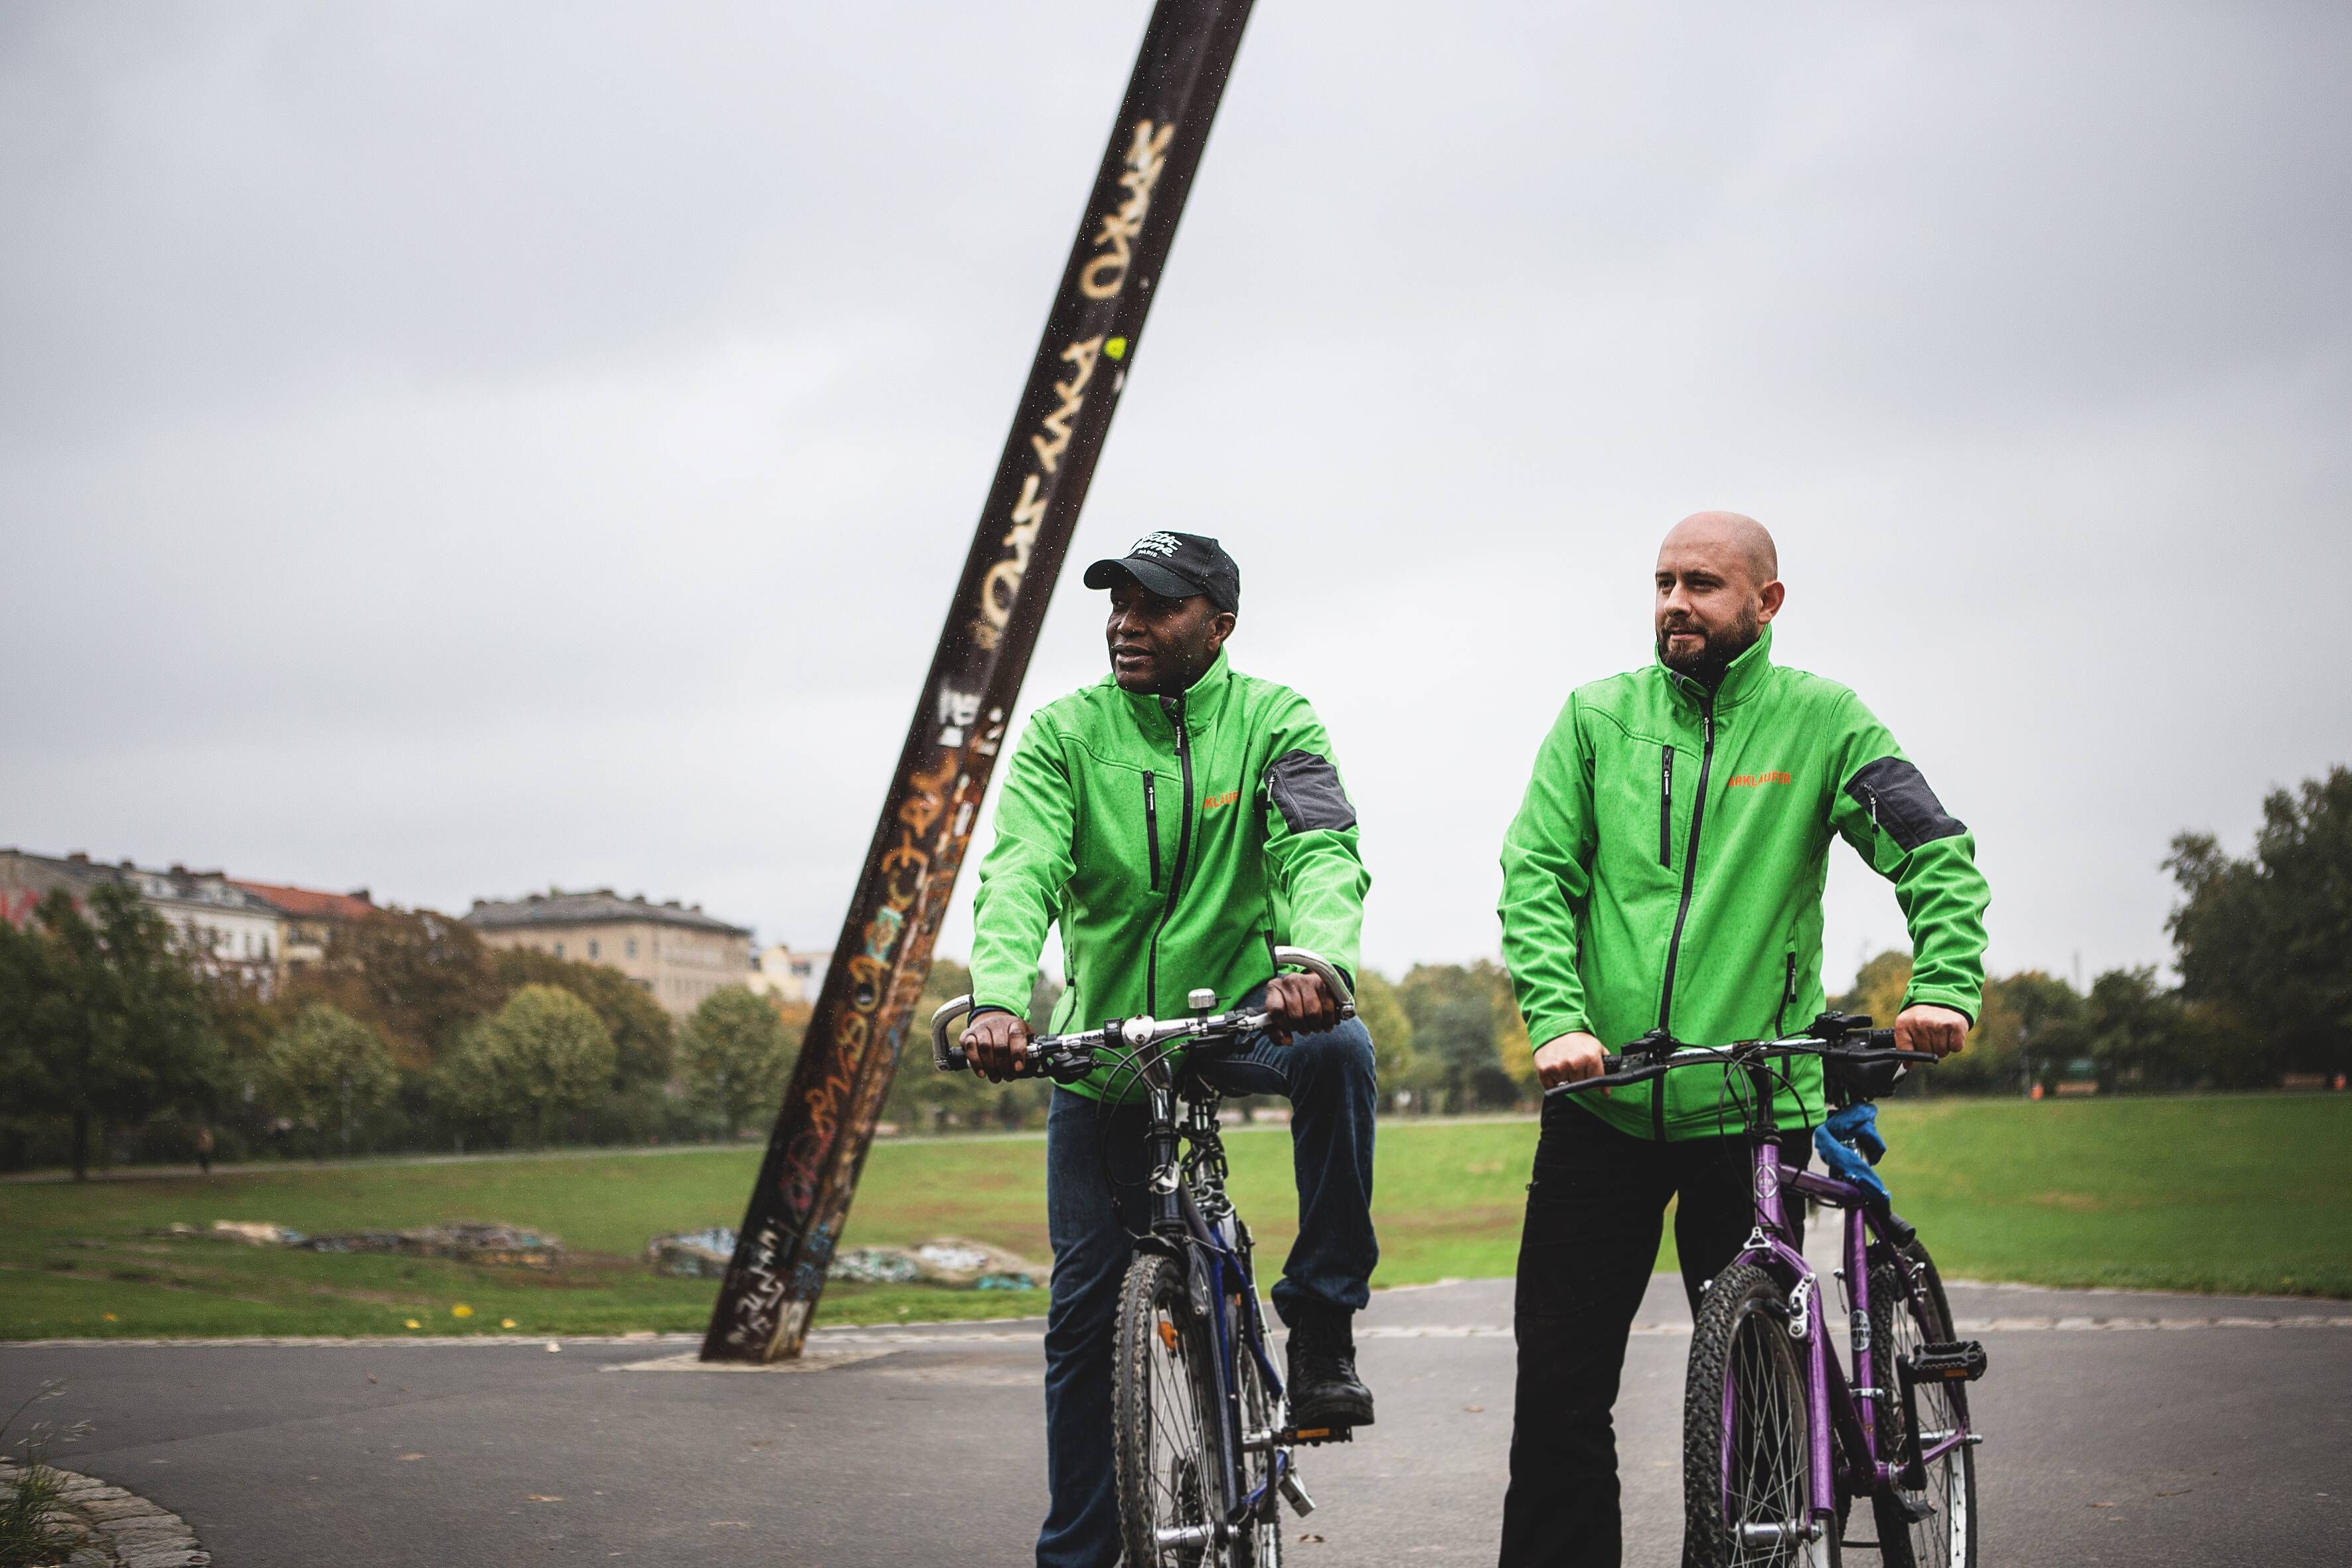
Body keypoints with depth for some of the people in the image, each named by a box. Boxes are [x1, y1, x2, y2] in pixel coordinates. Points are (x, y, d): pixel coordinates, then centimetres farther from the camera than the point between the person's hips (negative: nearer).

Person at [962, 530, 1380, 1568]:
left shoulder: (1271, 721, -5)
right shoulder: (1064, 734, -3)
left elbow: (1321, 851, -20)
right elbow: (1020, 873, -17)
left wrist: (1314, 957, -43)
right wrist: (997, 998, -37)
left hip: (1239, 1014, -1)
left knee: (1337, 1048, -35)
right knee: (1087, 1304, 3)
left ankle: (1321, 1327, -22)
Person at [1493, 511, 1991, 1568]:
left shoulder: (1819, 720, 3)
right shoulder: (1597, 717, 7)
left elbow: (1936, 855, -3)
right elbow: (1535, 877, 0)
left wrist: (1944, 986, -20)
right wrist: (1559, 1018, -15)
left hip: (1753, 1107, -1)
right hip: (1601, 1102, 1)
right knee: (1560, 1383, 3)